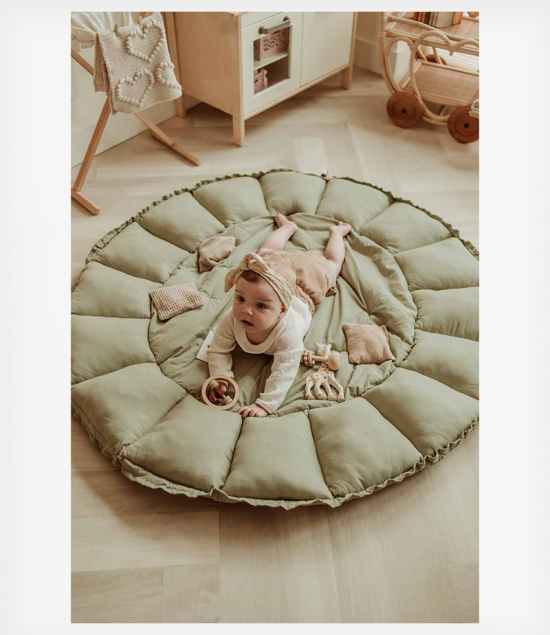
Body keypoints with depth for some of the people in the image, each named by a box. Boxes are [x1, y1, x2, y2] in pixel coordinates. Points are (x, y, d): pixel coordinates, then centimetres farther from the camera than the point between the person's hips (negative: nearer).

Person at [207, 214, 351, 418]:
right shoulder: (231, 319, -42)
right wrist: (220, 379, -45)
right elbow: (218, 351, -29)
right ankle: (287, 226, 59)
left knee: (330, 266, 28)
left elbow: (283, 374, -48)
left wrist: (264, 405, -56)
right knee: (267, 252, 36)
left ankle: (336, 232, 53)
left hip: (306, 284, -2)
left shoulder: (288, 333, -52)